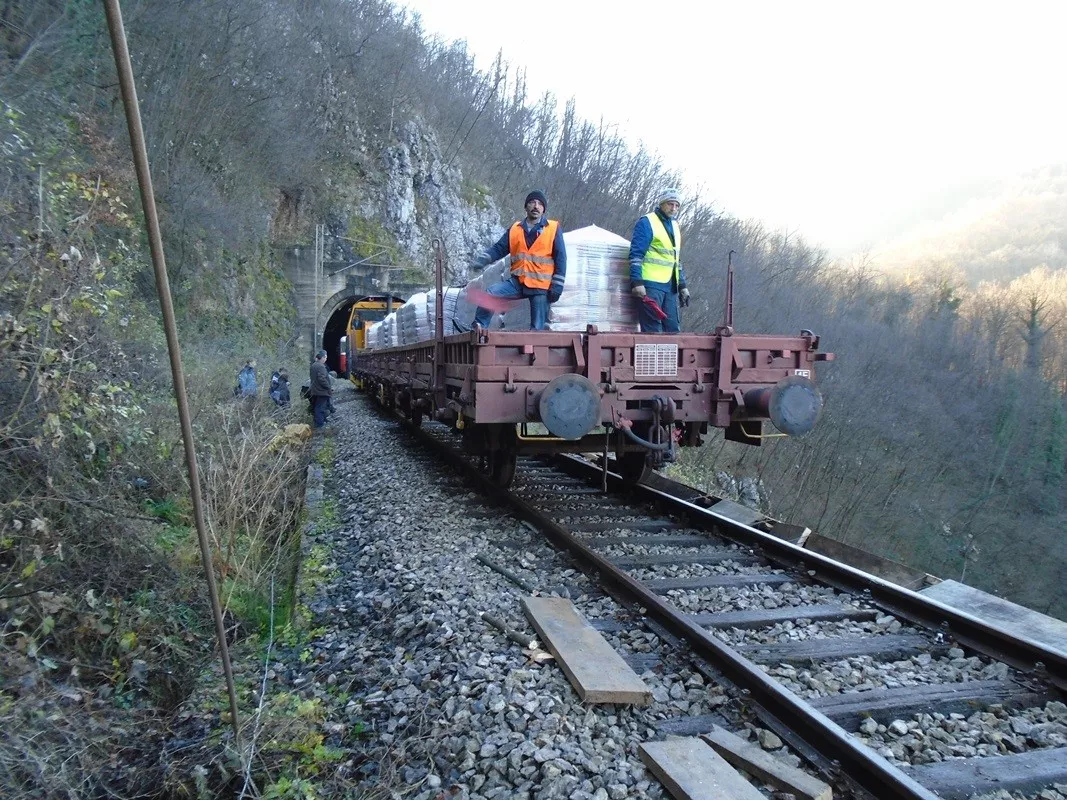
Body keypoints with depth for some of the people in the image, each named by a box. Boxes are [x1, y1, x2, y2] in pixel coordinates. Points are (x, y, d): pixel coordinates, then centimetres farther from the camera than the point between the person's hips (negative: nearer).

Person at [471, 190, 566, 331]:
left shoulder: (554, 228, 3)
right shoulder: (515, 229, 11)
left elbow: (560, 258, 0)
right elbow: (499, 248, 9)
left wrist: (557, 286, -8)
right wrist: (482, 260, -12)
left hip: (541, 286, -3)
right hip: (517, 282, 3)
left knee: (537, 327, -2)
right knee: (490, 293, -19)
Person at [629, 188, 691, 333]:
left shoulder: (674, 226, 21)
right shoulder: (646, 223, -4)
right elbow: (635, 254, -11)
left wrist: (682, 286, 21)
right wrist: (636, 282, -19)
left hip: (670, 286, 8)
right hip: (650, 284, -8)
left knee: (673, 328, 5)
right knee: (652, 330, -10)